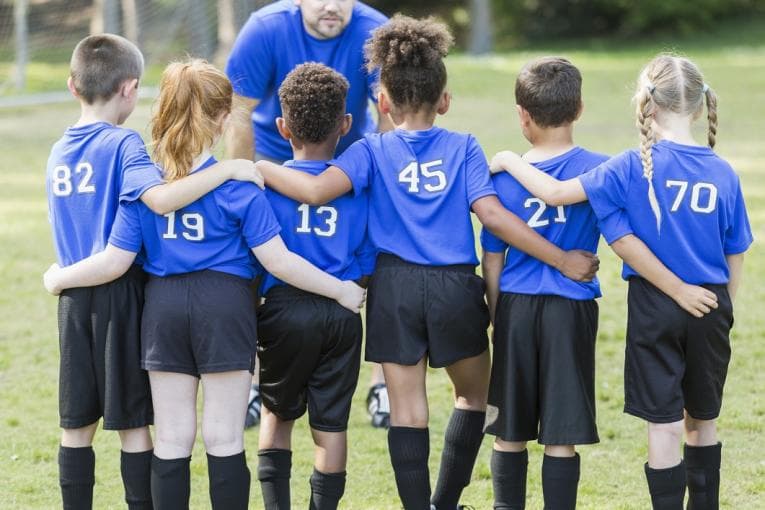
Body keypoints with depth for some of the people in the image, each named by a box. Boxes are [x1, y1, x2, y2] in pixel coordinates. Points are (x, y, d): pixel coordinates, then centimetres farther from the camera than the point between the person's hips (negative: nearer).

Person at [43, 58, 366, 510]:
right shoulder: (237, 185, -8)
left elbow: (115, 262, -3)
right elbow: (277, 260, -11)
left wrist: (59, 279, 13)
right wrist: (341, 290, -2)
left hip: (163, 308, 3)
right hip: (224, 307, -3)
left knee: (172, 440, 9)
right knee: (225, 440, 3)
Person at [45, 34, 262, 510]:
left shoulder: (59, 152, 9)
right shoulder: (122, 144, -12)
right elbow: (161, 198, -29)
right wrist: (228, 168, -24)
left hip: (74, 301, 6)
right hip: (120, 296, -6)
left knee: (77, 426, 10)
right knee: (134, 424, 2)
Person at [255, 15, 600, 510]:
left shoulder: (373, 151, 0)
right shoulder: (463, 148, 1)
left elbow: (316, 190, -16)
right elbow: (492, 214, -10)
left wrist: (257, 166, -3)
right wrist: (563, 260, -8)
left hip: (395, 287, 0)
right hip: (455, 285, 0)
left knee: (407, 409, 6)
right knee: (473, 394, 22)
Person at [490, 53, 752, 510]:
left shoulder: (635, 167, -11)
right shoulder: (723, 174, -2)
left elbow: (556, 192, -12)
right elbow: (736, 261, 4)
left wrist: (510, 162, 4)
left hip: (655, 306, -3)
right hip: (710, 307, 3)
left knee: (665, 424, 1)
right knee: (703, 420, 18)